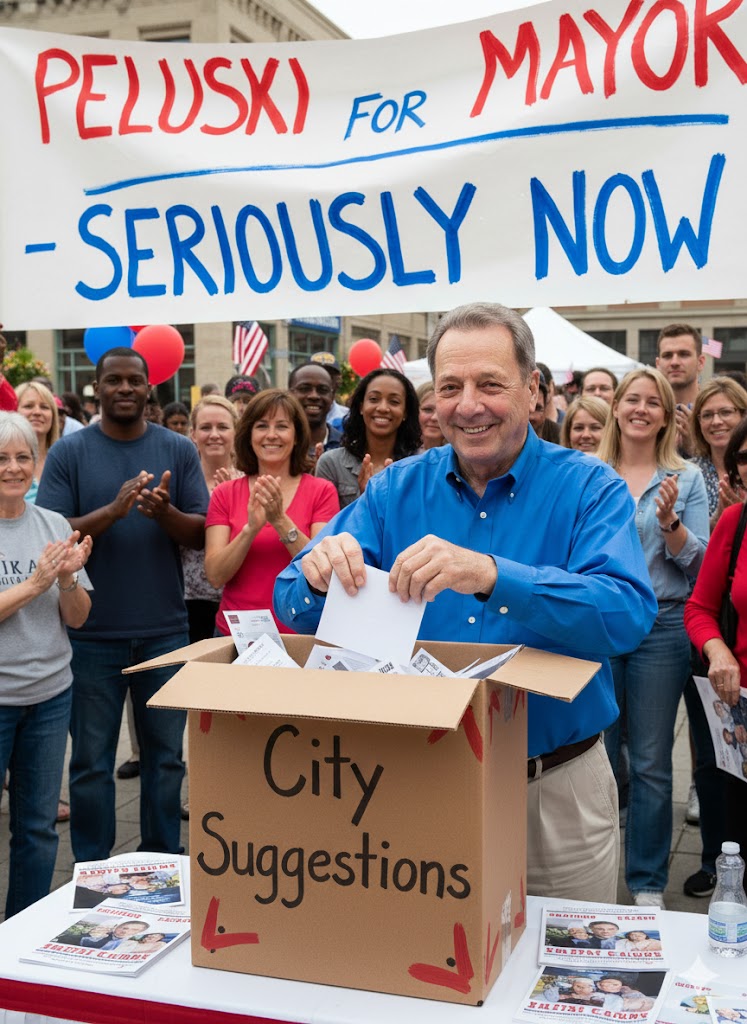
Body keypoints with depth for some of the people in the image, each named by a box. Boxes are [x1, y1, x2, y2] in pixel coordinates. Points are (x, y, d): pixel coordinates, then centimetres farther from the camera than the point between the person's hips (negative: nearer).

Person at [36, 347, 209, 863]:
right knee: (92, 761, 8)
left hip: (166, 631, 1)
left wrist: (165, 512, -21)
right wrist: (113, 510, -23)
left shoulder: (180, 450, 3)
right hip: (92, 632, -1)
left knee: (166, 756, 11)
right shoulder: (69, 453, 0)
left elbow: (201, 534, 0)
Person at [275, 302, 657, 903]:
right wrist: (319, 576, -29)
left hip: (556, 787, -2)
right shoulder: (396, 490, -1)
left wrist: (492, 577, -42)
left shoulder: (590, 489, -10)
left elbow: (628, 614, -27)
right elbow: (296, 607, -4)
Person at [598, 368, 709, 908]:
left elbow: (699, 564, -1)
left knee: (651, 762, 6)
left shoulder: (687, 478, 3)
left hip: (661, 627, -1)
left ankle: (648, 882, 19)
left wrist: (670, 522, -17)